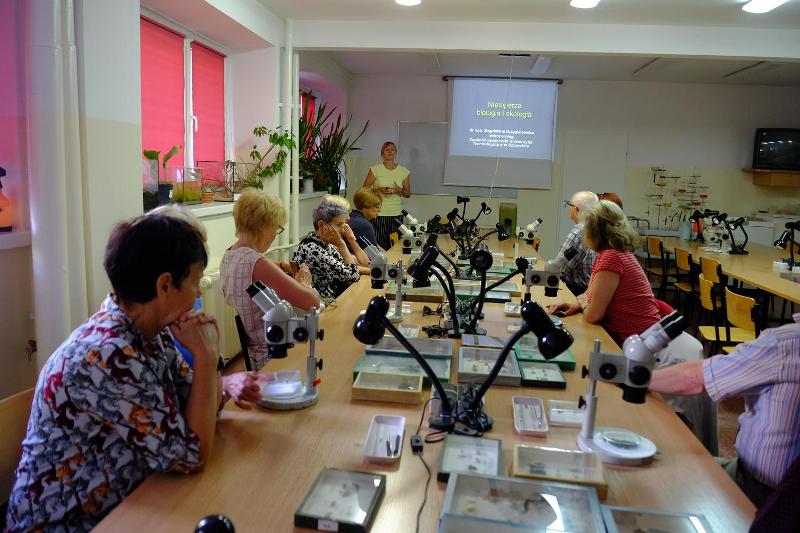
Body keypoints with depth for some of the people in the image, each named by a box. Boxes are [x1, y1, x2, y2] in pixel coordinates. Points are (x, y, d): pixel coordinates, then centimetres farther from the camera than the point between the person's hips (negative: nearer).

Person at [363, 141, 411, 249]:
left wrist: (399, 191, -9)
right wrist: (379, 190, -13)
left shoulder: (404, 171, 7)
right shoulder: (375, 169, 1)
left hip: (396, 215, 2)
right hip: (378, 213, -2)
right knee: (378, 245, -7)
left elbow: (408, 194, 12)